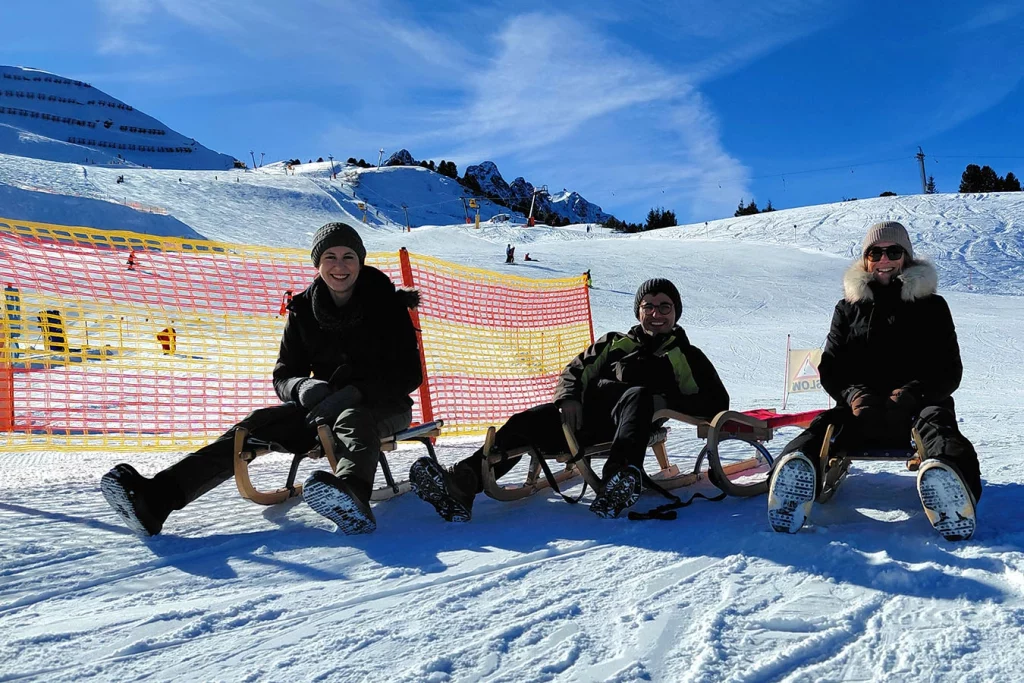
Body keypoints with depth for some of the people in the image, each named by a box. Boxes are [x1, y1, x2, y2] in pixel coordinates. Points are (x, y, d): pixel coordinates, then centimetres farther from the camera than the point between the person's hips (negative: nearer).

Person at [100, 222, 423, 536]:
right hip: (325, 405, 4)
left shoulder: (386, 304, -7)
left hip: (383, 407, -3)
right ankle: (157, 496, -36)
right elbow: (283, 375, 5)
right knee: (261, 422, -21)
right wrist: (305, 387, -20)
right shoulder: (304, 309, 4)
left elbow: (409, 373, -13)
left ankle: (353, 495, -73)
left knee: (353, 419, -38)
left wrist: (355, 393, -29)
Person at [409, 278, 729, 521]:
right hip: (586, 414, 3)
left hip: (628, 420, -3)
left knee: (637, 397, -38)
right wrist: (568, 398, 3)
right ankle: (462, 483, -39)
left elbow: (717, 403, 15)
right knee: (526, 421, -22)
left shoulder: (688, 357, 25)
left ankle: (620, 479, -63)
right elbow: (573, 372, 28)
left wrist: (668, 402, -3)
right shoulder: (613, 343, 32)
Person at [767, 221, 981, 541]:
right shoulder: (849, 307, 20)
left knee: (936, 422, -36)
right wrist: (854, 394, -11)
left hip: (919, 404, 0)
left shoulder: (931, 305, 16)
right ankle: (796, 473, -65)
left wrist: (911, 393, -15)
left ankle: (949, 476, -70)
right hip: (861, 408, 1)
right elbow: (830, 368, 13)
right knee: (824, 425, -32)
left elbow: (949, 370, 8)